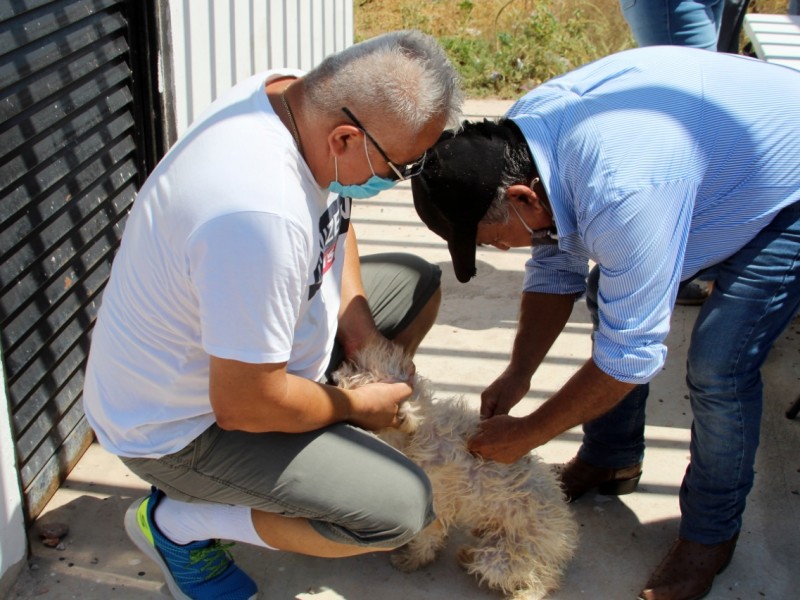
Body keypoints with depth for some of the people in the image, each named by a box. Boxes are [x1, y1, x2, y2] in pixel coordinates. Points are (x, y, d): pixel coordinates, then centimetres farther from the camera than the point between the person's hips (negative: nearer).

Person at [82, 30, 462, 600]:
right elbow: (244, 404, -31)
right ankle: (178, 524, 0)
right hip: (183, 423, -9)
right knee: (401, 506, -20)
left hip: (240, 342, 9)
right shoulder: (258, 216, -40)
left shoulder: (301, 94, -12)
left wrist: (355, 319, -2)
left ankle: (341, 453, 17)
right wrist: (355, 405, -13)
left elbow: (333, 212, 10)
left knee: (417, 283, 10)